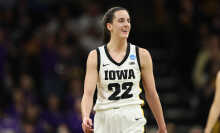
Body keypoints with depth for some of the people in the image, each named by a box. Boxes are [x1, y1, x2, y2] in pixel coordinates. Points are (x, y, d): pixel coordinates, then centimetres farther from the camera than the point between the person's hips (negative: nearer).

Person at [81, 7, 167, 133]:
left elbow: (151, 94, 9)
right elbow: (88, 93, -8)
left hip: (133, 121, -1)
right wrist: (85, 117, -27)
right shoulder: (96, 56, 0)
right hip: (104, 121, 1)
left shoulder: (142, 55, 2)